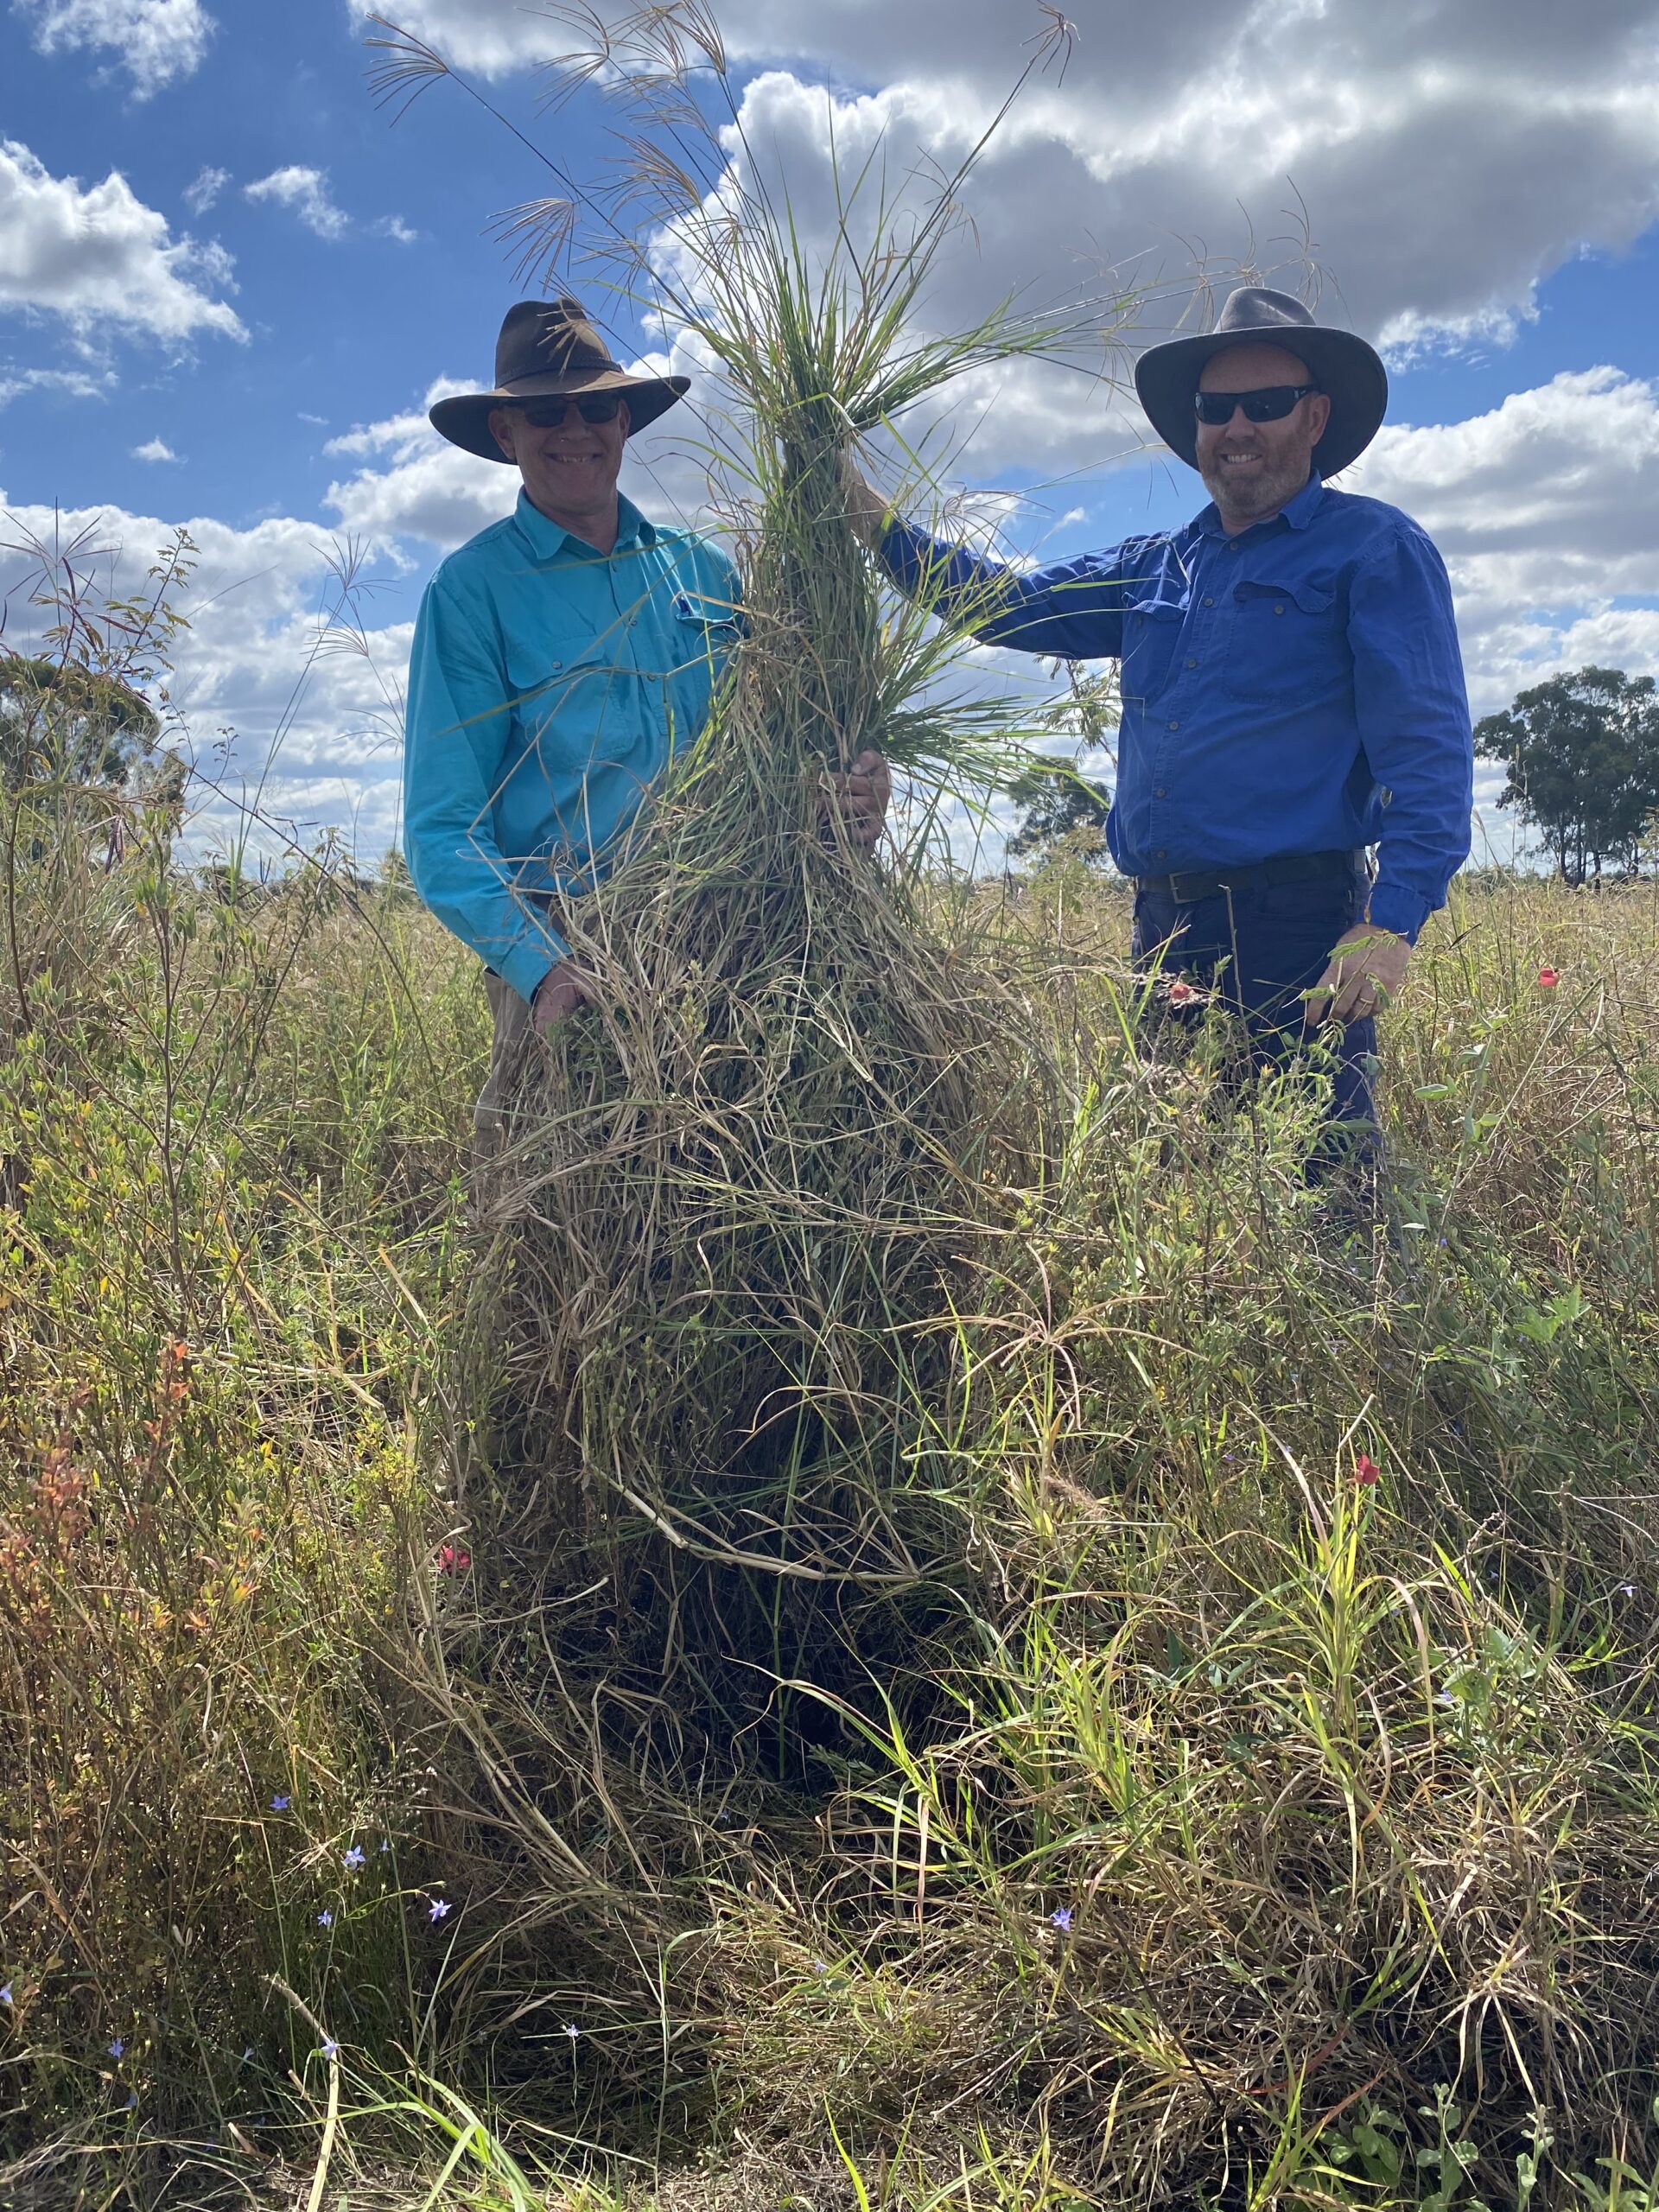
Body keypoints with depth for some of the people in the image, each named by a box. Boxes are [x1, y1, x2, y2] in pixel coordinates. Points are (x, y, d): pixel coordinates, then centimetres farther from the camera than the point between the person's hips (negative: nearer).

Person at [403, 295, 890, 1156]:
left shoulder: (703, 570, 12)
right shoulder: (472, 589, -1)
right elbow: (444, 830, -7)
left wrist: (852, 793, -8)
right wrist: (539, 965, -25)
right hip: (575, 975, -3)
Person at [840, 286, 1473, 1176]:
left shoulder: (1374, 550, 1)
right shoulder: (1152, 568, 20)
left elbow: (1427, 750, -7)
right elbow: (1008, 602, 25)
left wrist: (1391, 921, -19)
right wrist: (873, 519, 13)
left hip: (1297, 928, -6)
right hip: (1161, 933, 7)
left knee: (1309, 1176, -8)